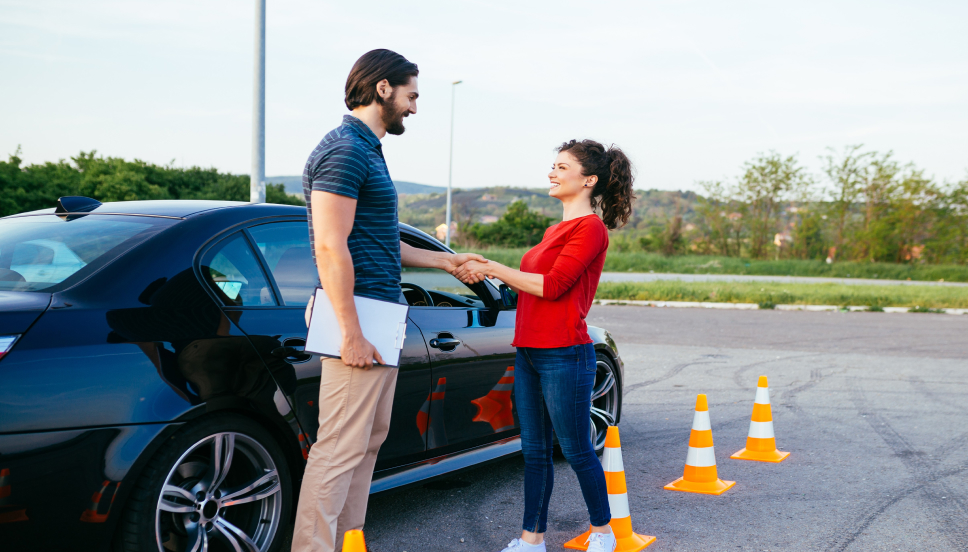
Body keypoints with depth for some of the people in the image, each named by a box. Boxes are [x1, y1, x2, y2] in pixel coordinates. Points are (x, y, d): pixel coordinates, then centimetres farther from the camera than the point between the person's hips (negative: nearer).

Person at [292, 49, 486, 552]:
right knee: (339, 448, -9)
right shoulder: (344, 150, -13)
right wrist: (352, 333, -23)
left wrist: (443, 260, 28)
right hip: (360, 322, -11)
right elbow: (330, 249, -20)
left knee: (369, 440, 15)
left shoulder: (366, 150, 20)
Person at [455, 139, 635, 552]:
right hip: (529, 353, 8)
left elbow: (552, 285, -17)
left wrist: (493, 269, -12)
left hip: (564, 355, -8)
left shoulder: (591, 228, -10)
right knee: (534, 451, 11)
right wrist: (489, 270, 4)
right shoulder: (555, 230, 18)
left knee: (577, 451, 4)